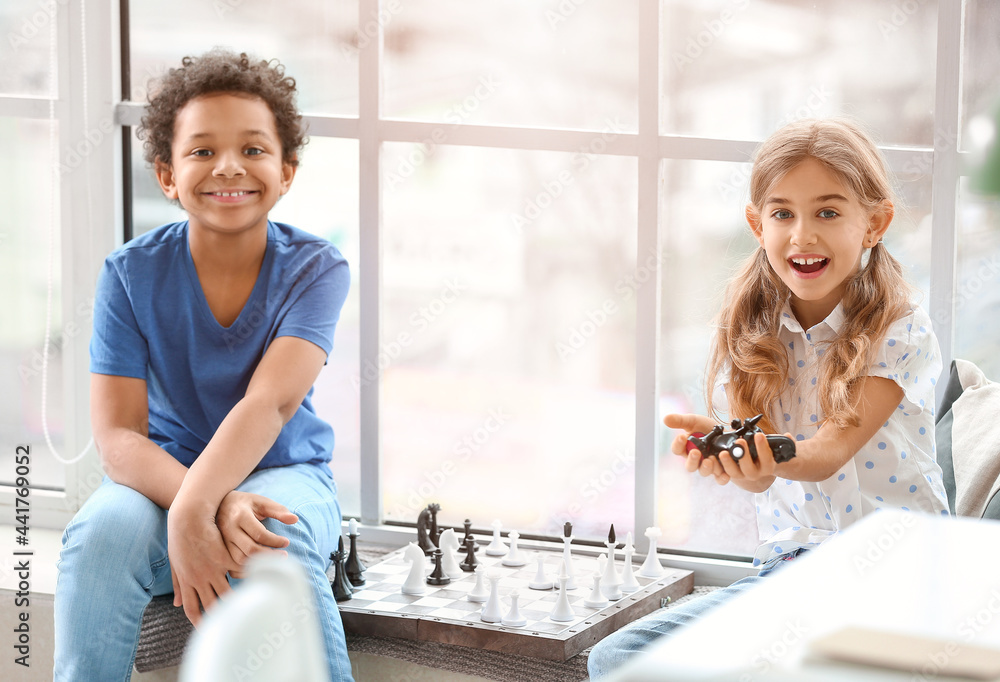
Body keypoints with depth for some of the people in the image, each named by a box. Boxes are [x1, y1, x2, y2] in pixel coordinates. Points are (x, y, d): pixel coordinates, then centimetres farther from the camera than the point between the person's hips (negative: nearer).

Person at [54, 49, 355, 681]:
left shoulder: (315, 268, -11)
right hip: (164, 475, 1)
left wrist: (193, 512, -41)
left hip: (285, 472, -1)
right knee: (101, 533, -31)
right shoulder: (131, 273, -9)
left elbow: (269, 403, -25)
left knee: (273, 549, -34)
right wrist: (216, 509, -33)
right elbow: (118, 436, -15)